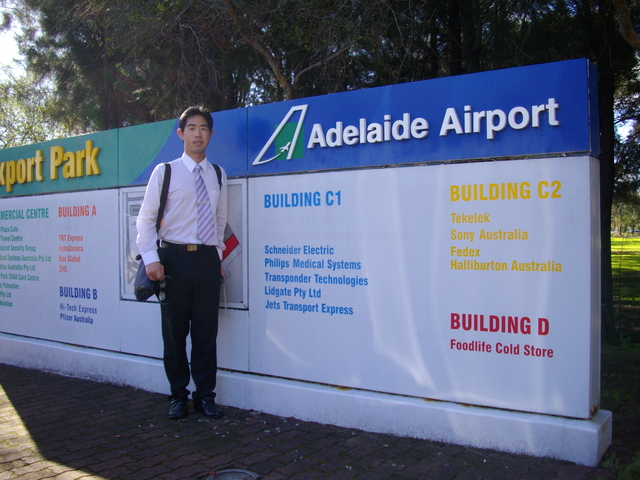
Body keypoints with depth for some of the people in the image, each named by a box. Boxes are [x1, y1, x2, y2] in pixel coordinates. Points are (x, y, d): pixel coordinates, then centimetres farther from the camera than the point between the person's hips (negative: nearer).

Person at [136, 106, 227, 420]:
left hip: (207, 259, 2)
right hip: (174, 258, -2)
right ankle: (179, 396, 20)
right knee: (174, 331, 5)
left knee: (206, 331, 6)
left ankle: (205, 395, 18)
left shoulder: (218, 175, 12)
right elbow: (145, 219, -1)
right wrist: (151, 259, -10)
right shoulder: (165, 172, 2)